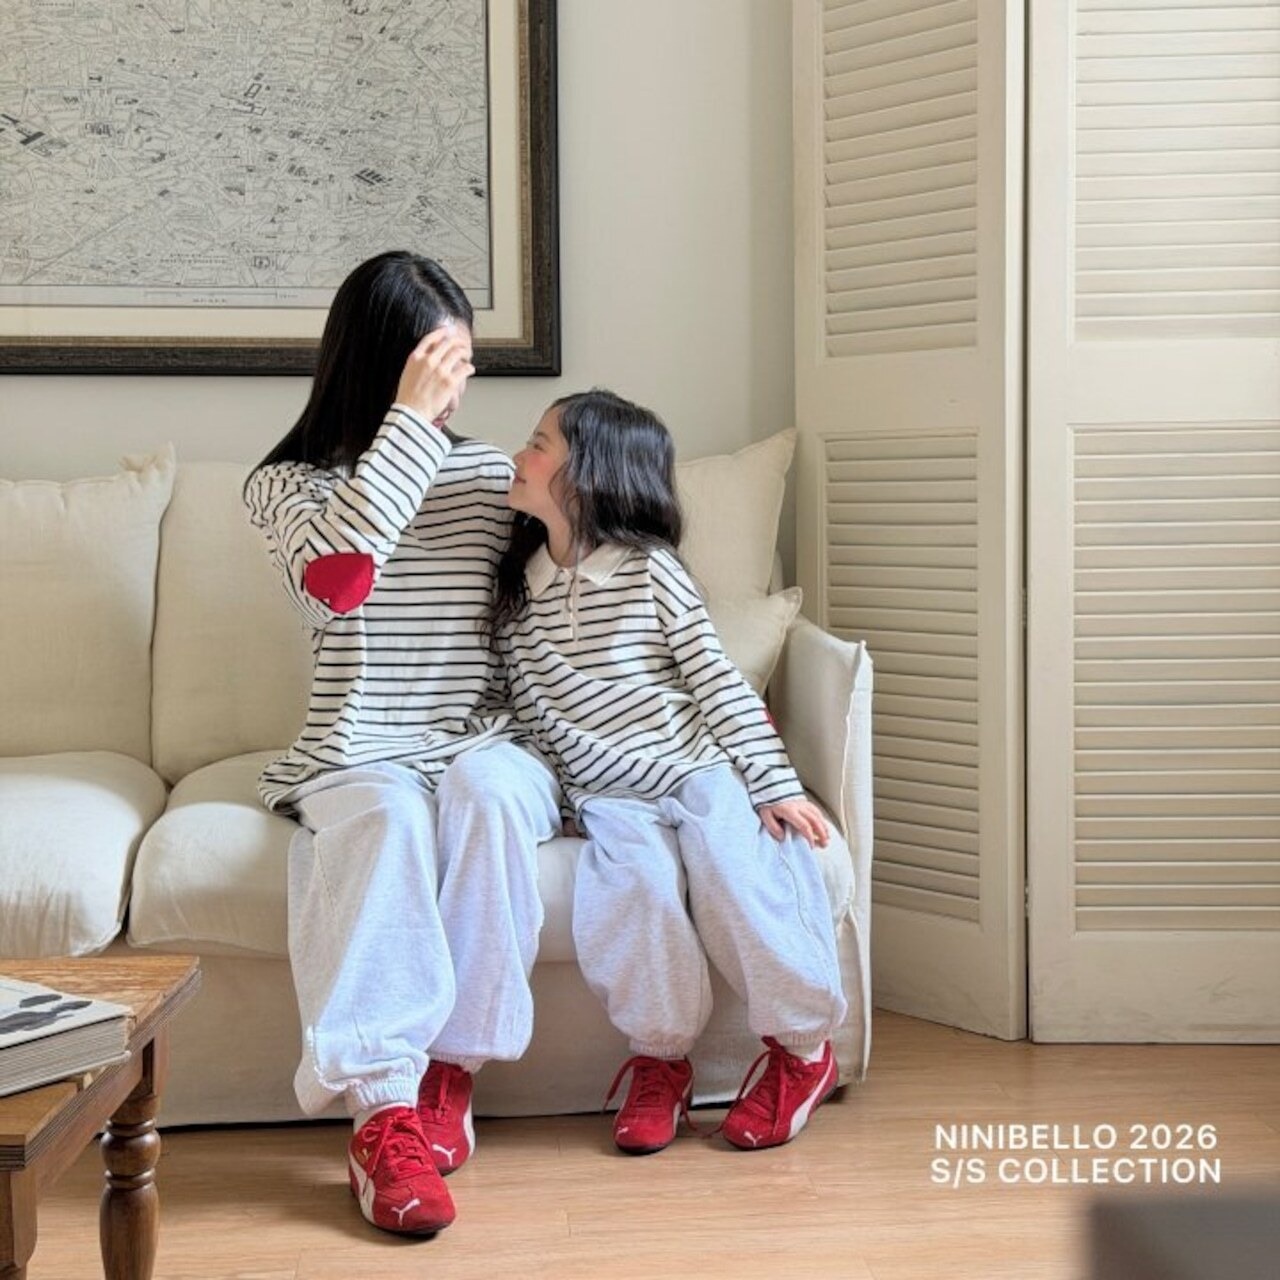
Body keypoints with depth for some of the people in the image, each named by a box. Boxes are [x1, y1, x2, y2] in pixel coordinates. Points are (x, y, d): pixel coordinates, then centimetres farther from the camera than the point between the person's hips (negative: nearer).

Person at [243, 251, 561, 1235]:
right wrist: (411, 420, -20)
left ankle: (449, 1069, -23)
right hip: (358, 758, -2)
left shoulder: (495, 475, 10)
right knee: (389, 814, -36)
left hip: (489, 749, 2)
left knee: (483, 792, -34)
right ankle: (386, 1112, -36)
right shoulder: (290, 484, 2)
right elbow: (334, 580, -21)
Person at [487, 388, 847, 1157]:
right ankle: (661, 1057, -10)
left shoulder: (649, 569, -5)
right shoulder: (514, 585, 7)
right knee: (634, 878, -29)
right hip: (611, 796, 2)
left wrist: (775, 785, -8)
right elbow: (520, 705, 16)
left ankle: (803, 1046, -8)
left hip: (700, 772, -2)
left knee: (733, 870, -29)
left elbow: (717, 680, -5)